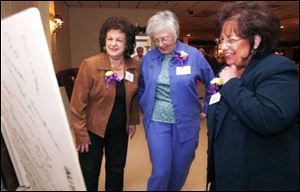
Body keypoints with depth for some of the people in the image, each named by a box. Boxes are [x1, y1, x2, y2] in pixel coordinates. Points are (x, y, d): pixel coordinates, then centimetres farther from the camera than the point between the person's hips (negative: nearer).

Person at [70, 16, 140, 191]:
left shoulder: (135, 66, -7)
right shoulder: (90, 65, -20)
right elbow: (78, 102, -16)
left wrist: (133, 121, 9)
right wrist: (81, 133, -15)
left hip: (120, 129, 4)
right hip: (93, 129, -3)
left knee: (116, 169, 21)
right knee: (89, 173, 11)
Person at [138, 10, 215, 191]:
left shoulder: (193, 55, -7)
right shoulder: (148, 58, 0)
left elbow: (212, 83, 5)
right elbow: (142, 88, 15)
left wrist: (208, 110, 5)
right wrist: (145, 109, 8)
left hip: (185, 123, 0)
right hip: (157, 122, 1)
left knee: (180, 169, 15)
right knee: (161, 171, -1)